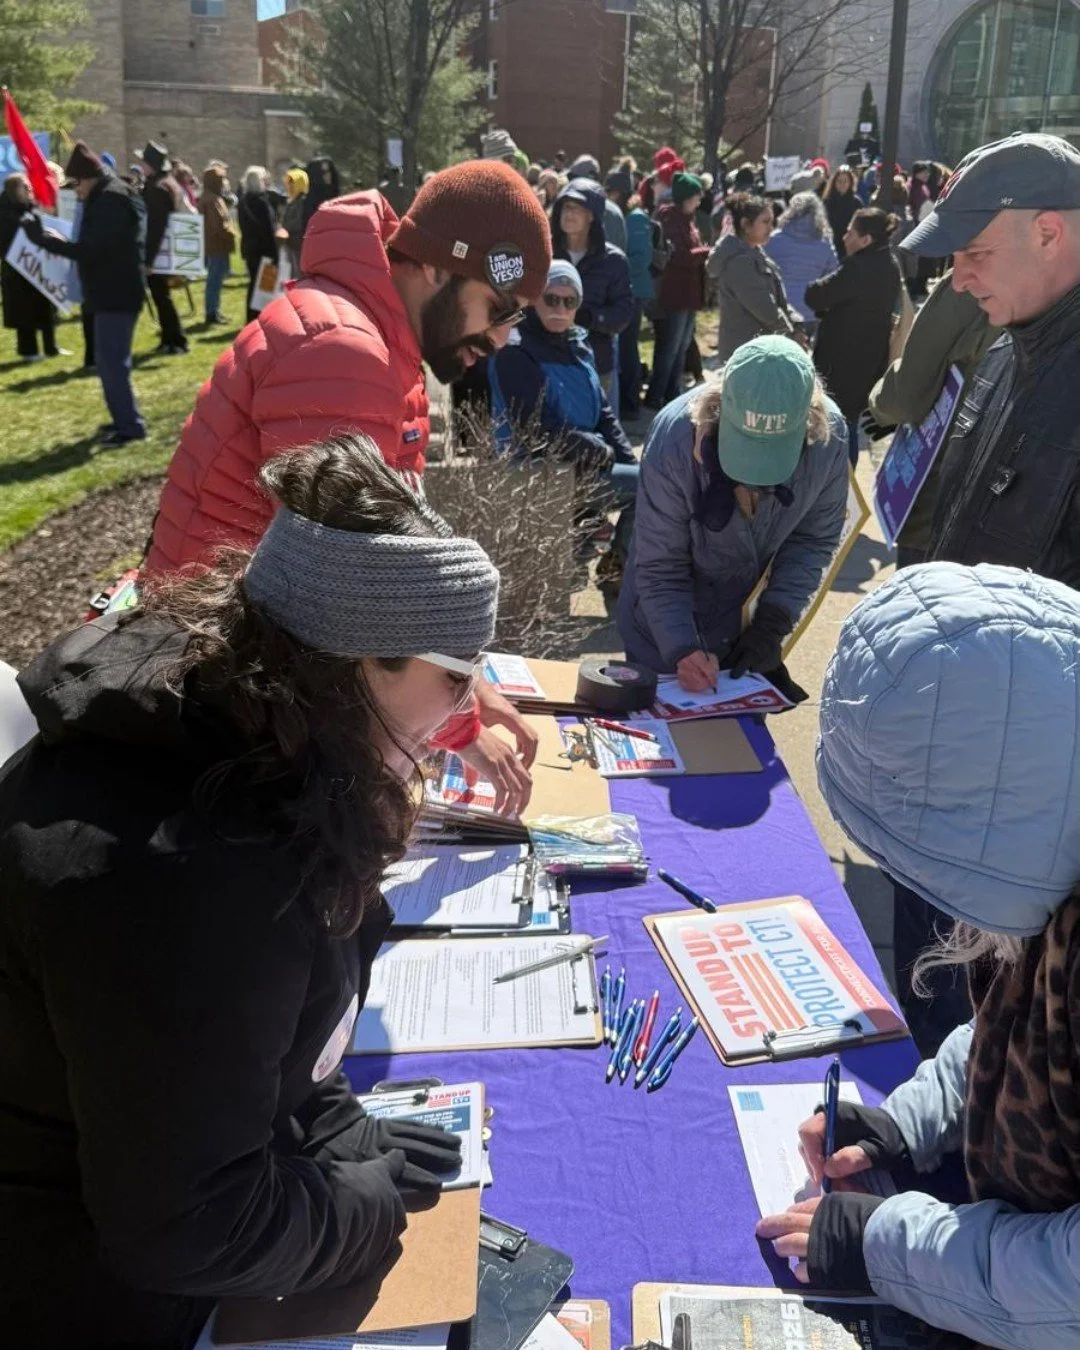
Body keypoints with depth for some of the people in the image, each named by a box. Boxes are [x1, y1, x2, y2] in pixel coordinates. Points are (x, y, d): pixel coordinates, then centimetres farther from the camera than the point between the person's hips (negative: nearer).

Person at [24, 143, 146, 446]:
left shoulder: (111, 200, -17)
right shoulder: (108, 197, 16)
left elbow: (90, 250, -23)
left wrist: (44, 239, -16)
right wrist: (58, 241, 7)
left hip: (115, 293, -11)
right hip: (112, 291, 11)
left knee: (111, 361, -9)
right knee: (109, 360, 15)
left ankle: (130, 425, -4)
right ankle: (124, 418, 22)